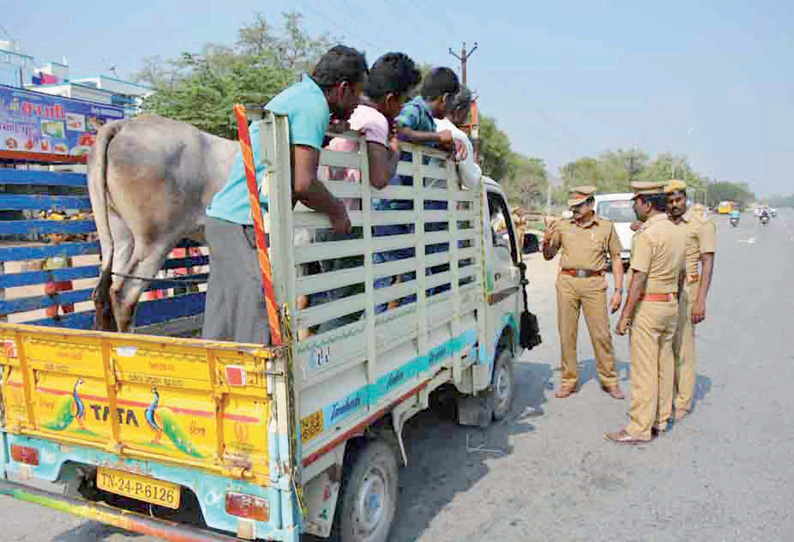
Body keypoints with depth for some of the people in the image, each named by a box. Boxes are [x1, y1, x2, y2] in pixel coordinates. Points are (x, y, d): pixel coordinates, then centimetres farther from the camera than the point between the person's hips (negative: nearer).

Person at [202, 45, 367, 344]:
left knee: (220, 335, 14)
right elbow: (303, 184, -18)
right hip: (246, 223, -10)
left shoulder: (295, 93, 21)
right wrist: (337, 210, -2)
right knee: (256, 336, -6)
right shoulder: (313, 105, -9)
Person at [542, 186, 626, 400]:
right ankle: (569, 380, 14)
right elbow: (549, 256, 15)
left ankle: (609, 380, 15)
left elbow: (616, 259, 9)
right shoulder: (563, 226, 10)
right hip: (567, 282, 2)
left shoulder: (606, 227, 7)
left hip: (594, 284, -1)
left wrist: (618, 290, 1)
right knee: (567, 334, 4)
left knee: (601, 334, 0)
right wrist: (546, 241, -7)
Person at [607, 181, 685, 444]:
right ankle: (661, 419, 25)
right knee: (664, 363, 15)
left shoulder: (646, 234, -17)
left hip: (647, 306, -9)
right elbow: (681, 274, 18)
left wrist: (625, 316, -17)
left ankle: (640, 428, 1)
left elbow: (638, 279, -20)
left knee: (643, 368, -4)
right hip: (671, 304, 9)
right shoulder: (677, 232, 11)